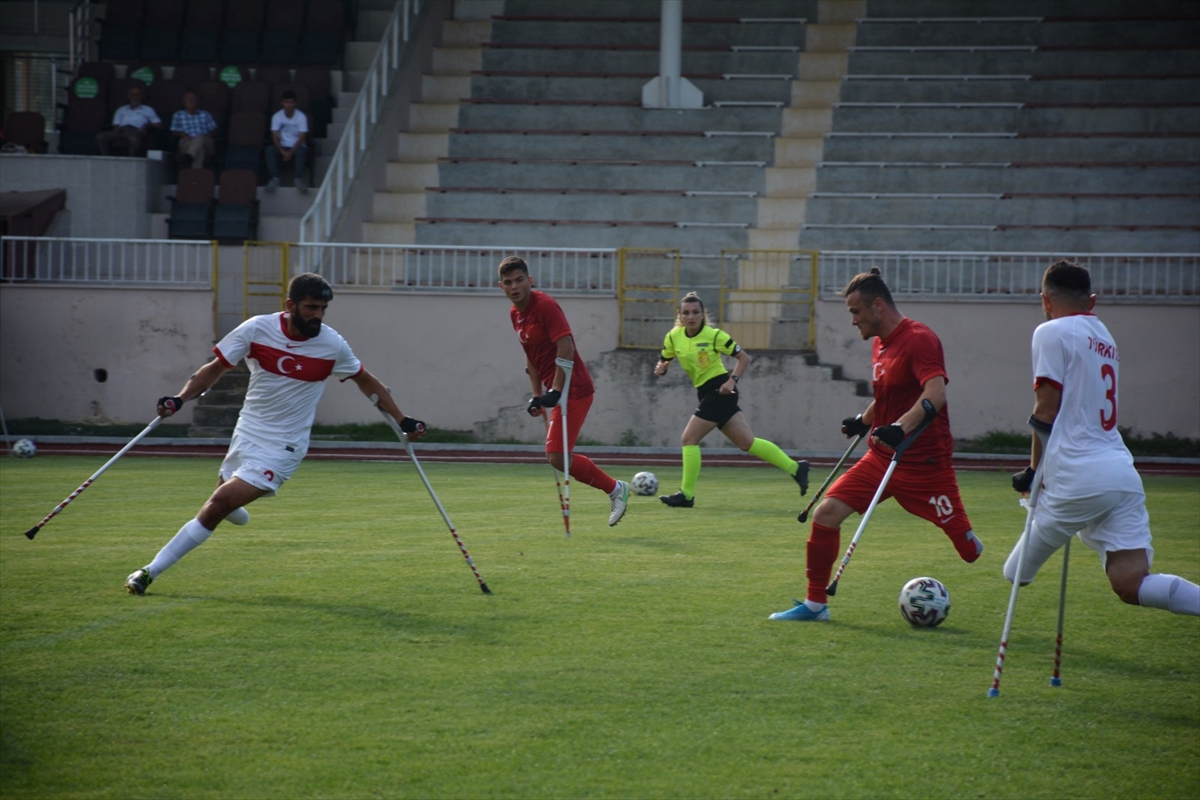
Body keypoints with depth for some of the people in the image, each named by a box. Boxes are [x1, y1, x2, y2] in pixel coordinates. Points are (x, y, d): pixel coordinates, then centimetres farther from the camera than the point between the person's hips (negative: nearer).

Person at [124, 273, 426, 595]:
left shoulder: (332, 345, -9)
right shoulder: (257, 329, -8)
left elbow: (367, 381, 7)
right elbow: (216, 368, 1)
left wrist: (403, 420, 5)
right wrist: (180, 399, -12)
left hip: (281, 448, -3)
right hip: (247, 432, 3)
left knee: (217, 506, -15)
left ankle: (152, 571, -12)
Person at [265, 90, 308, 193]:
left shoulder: (301, 117, -8)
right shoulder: (277, 117, -4)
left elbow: (302, 138, -13)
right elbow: (275, 137, -9)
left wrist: (291, 153, -24)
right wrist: (283, 152, -25)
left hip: (296, 146, -2)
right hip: (282, 146, 2)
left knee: (301, 150, -37)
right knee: (270, 149, -30)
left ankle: (299, 179, -39)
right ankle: (275, 178, -32)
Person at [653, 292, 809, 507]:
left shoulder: (714, 335, -9)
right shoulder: (673, 337, 5)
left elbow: (744, 357, -4)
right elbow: (663, 362, 15)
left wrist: (732, 380, -17)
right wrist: (660, 368, -9)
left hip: (719, 389, -7)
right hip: (706, 392, 7)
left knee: (689, 439, -10)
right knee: (746, 442, 7)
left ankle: (687, 495, -3)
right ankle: (795, 468, 14)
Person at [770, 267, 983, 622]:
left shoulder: (918, 339, -16)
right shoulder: (880, 342, 12)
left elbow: (935, 394, -32)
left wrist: (901, 427, -44)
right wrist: (864, 420, 19)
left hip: (925, 464, -8)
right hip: (880, 459, 8)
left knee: (971, 549, -7)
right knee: (826, 513, -4)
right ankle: (815, 603, 7)